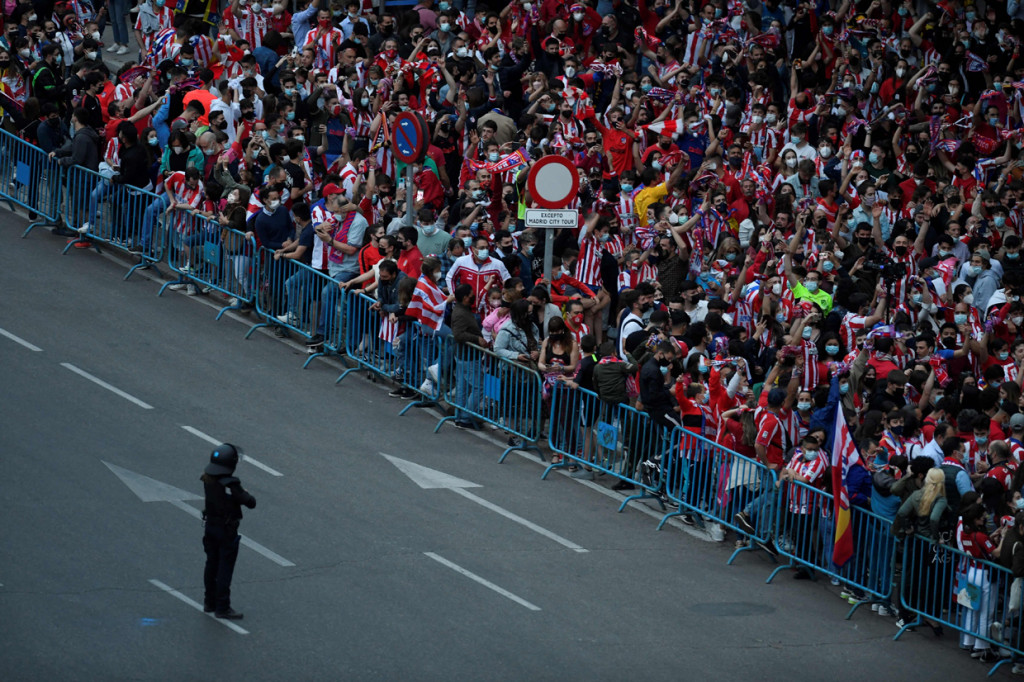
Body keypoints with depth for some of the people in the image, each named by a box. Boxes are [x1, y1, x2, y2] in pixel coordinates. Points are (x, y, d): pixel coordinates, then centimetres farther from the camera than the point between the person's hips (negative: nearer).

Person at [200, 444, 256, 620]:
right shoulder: (230, 485, -27)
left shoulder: (208, 479, -5)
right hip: (227, 530, -7)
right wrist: (247, 496, -2)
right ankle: (222, 607, 4)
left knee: (212, 564, 19)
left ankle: (209, 602, 30)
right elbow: (250, 503, -24)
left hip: (210, 525, 7)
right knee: (225, 568, 1)